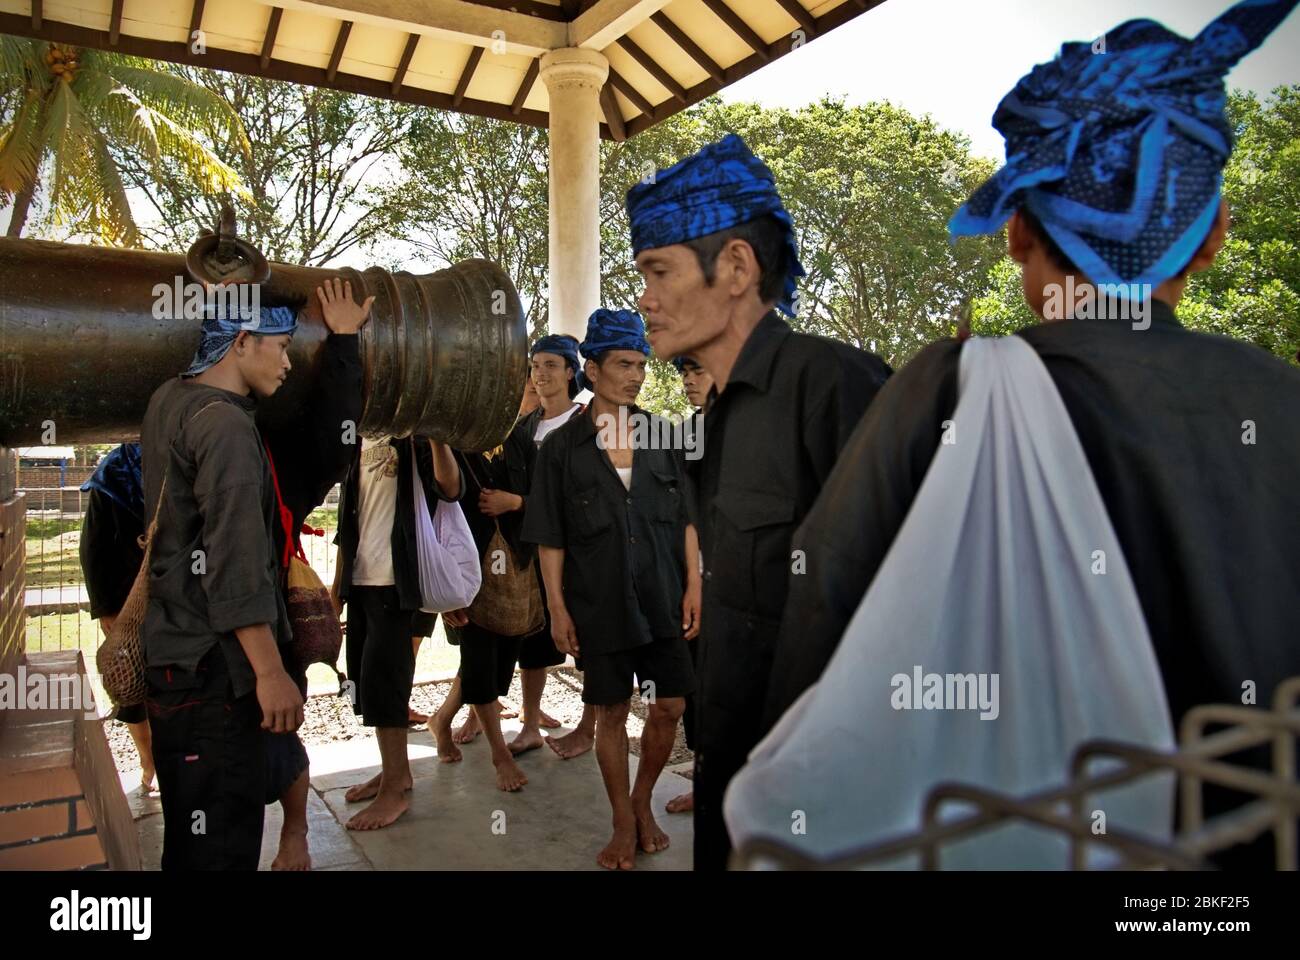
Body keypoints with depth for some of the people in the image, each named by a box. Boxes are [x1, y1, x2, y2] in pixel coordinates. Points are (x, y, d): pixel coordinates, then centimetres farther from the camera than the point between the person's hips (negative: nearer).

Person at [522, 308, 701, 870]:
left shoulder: (660, 434, 5)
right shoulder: (563, 446, -2)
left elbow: (685, 518, 7)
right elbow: (550, 537, -1)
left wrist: (693, 586, 0)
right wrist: (557, 607, -5)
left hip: (663, 599, 2)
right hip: (599, 605, -2)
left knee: (669, 707, 6)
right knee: (611, 712, 8)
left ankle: (643, 801, 31)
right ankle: (624, 824, 25)